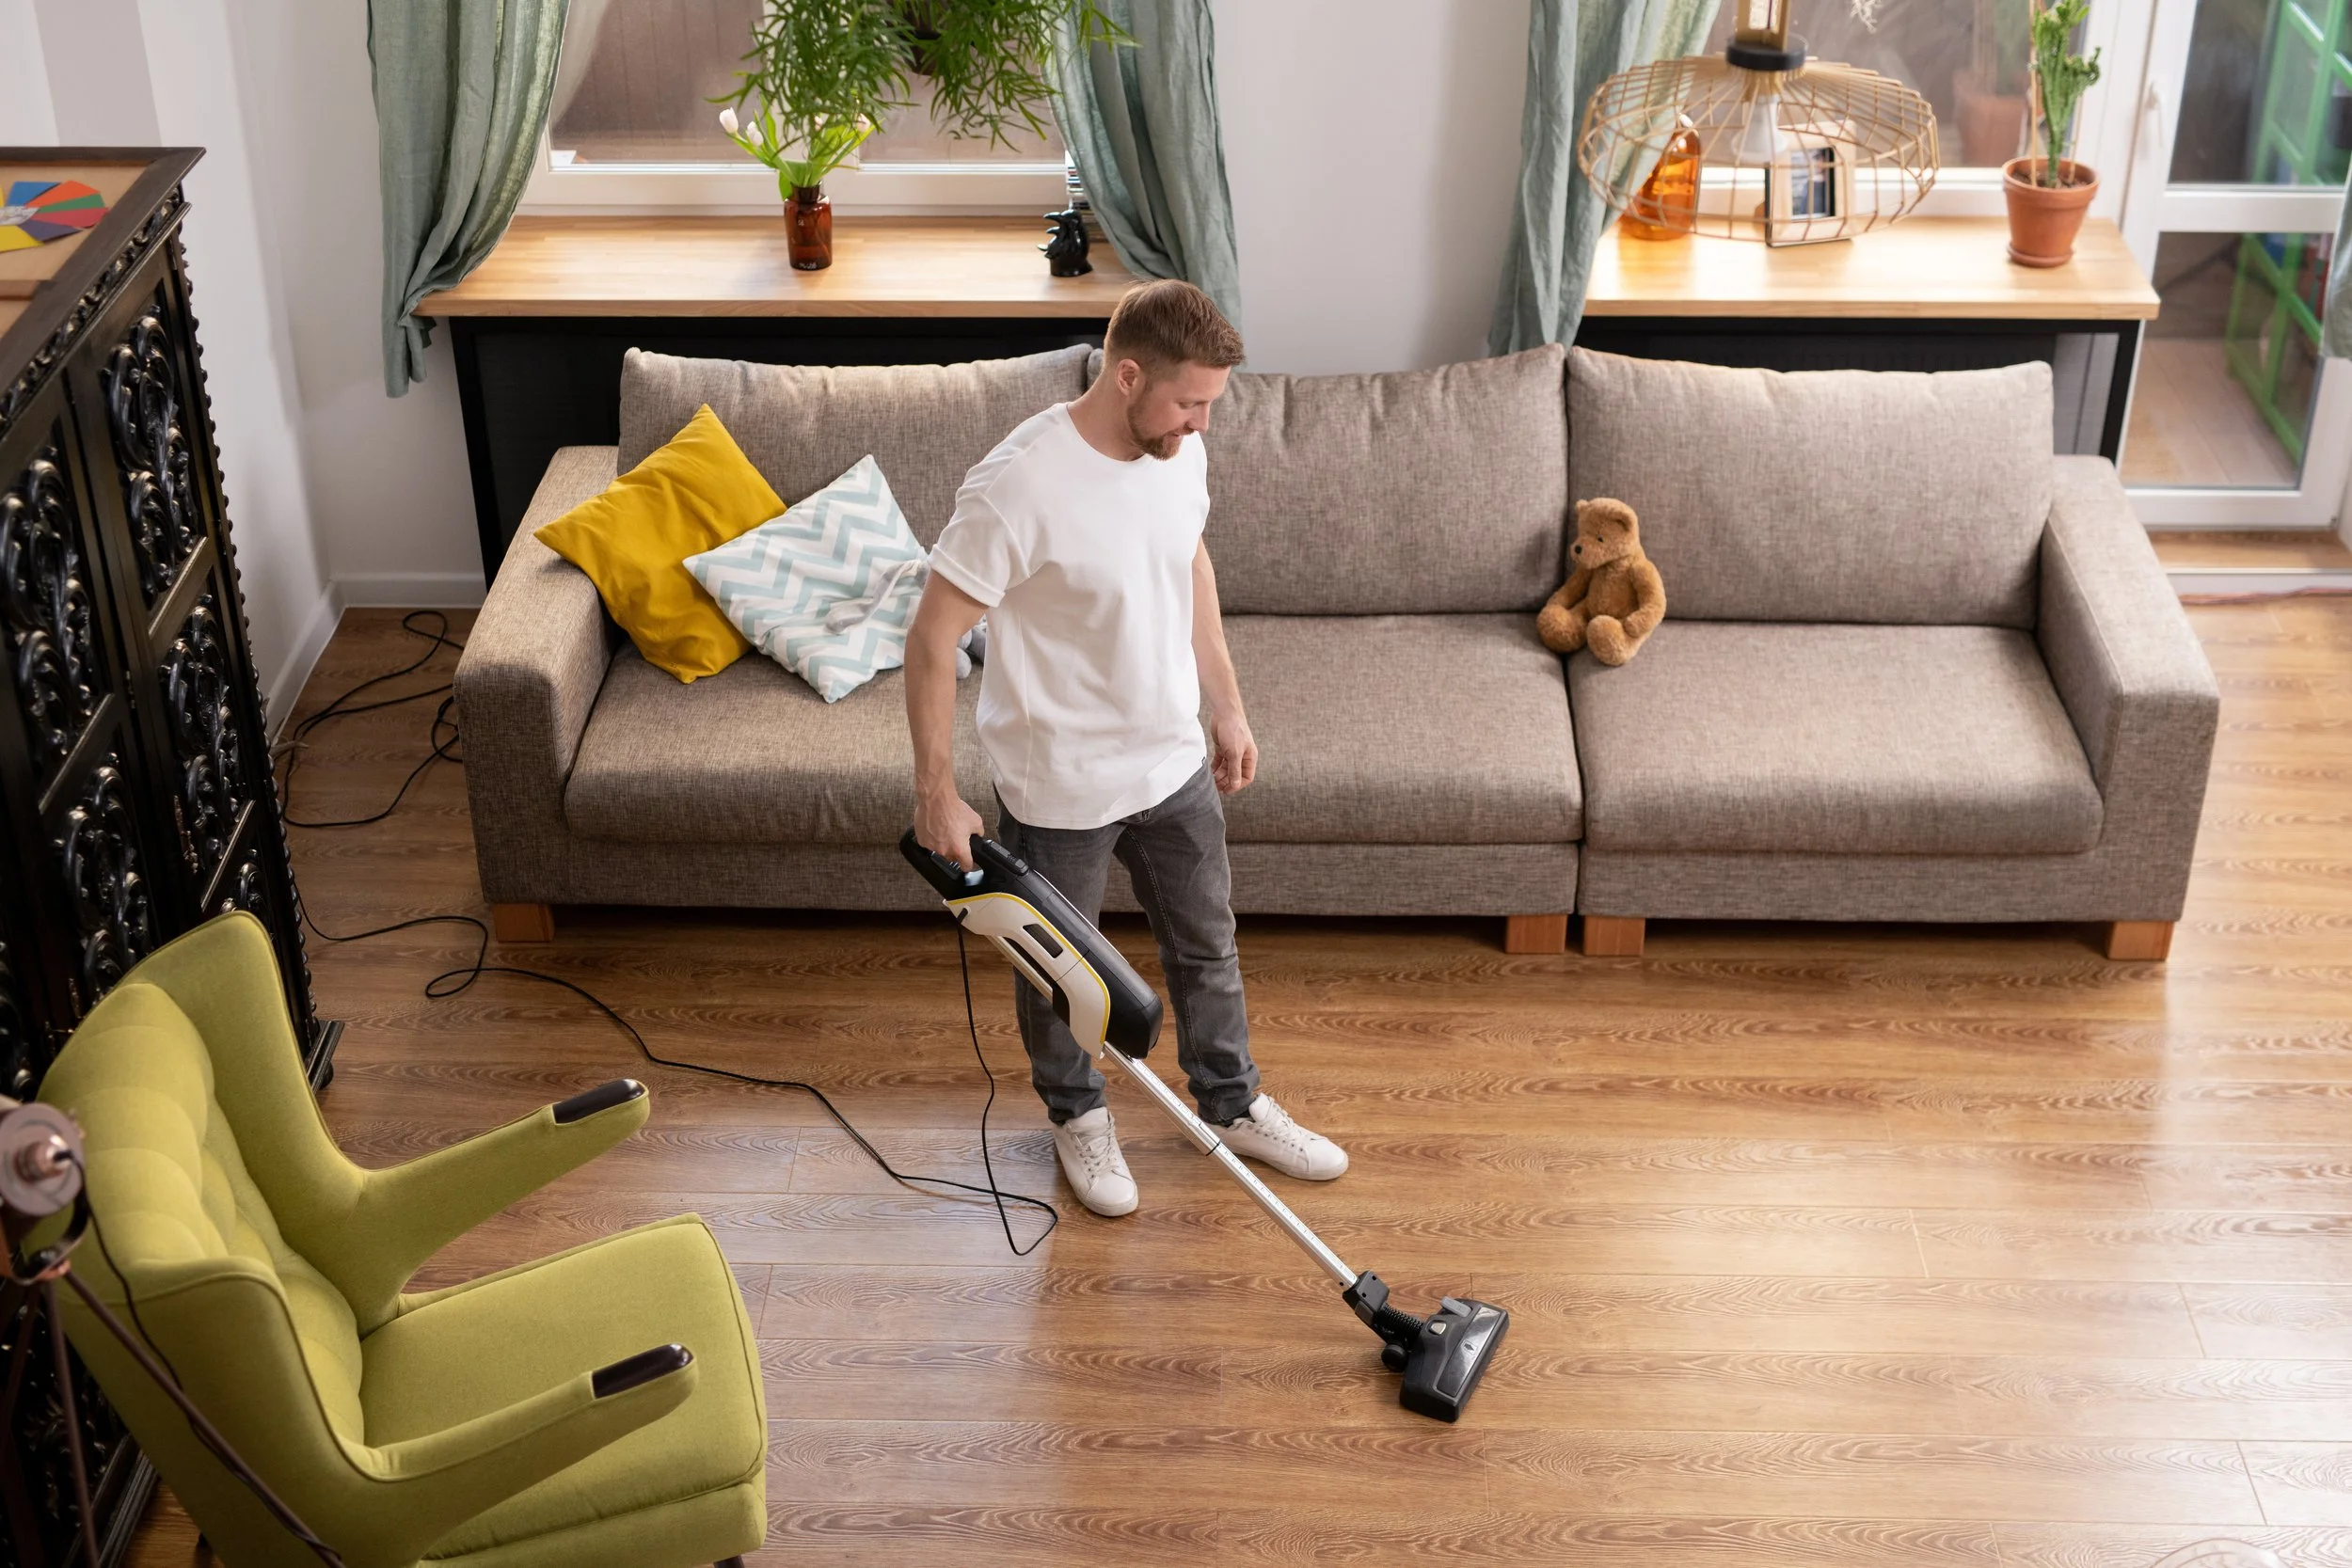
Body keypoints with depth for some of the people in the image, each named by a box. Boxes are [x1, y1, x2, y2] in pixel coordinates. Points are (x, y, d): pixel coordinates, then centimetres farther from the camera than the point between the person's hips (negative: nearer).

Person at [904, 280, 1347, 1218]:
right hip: (1059, 785, -6)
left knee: (1207, 947, 22)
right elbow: (931, 638, -24)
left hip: (1174, 762, 6)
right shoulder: (1019, 487, -30)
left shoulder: (1179, 453, -8)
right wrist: (936, 795, -22)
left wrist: (1228, 707, 15)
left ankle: (1232, 1105, 44)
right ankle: (1077, 1115, 44)